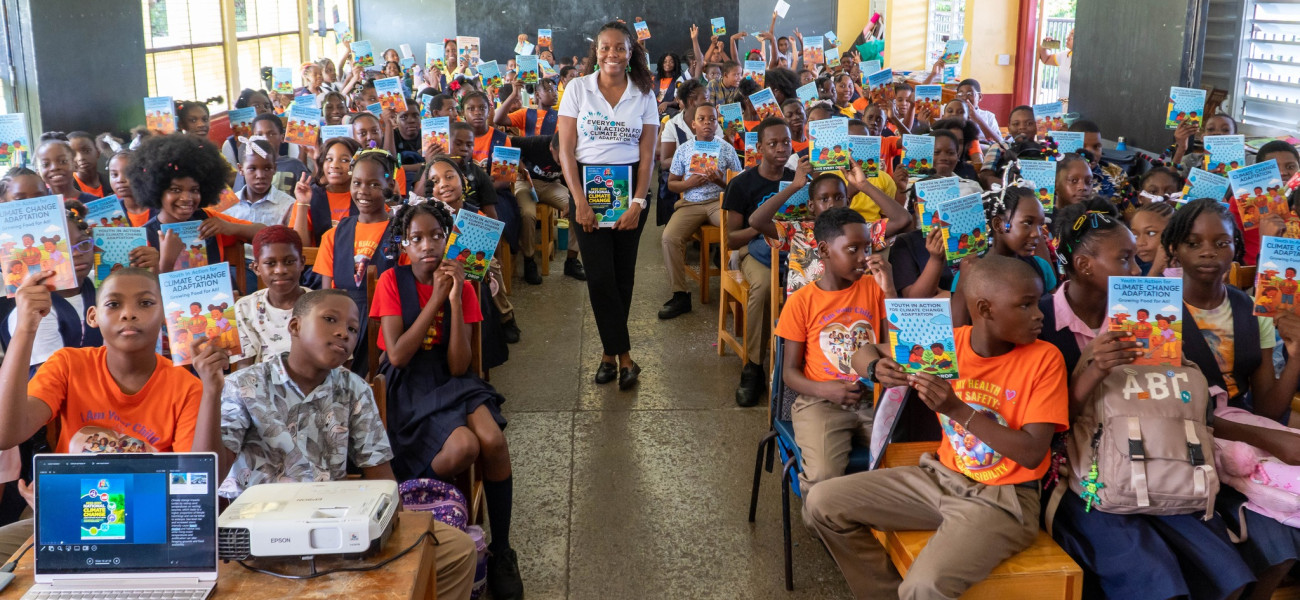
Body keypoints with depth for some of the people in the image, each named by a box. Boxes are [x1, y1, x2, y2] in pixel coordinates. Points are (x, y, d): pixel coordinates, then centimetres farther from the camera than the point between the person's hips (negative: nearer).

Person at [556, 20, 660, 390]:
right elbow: (566, 150, -3)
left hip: (630, 188, 1)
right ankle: (624, 356, 1)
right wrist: (580, 202, -11)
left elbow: (647, 155, 2)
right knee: (600, 274, -7)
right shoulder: (577, 89, -1)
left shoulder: (643, 95, 3)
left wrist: (638, 203, -9)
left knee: (623, 273, 5)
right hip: (587, 185, -1)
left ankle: (609, 352, 18)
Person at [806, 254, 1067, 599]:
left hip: (1002, 499, -5)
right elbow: (864, 355, 4)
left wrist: (958, 409, -27)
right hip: (940, 477, 5)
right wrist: (878, 368, -21)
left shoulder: (1044, 359, -14)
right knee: (823, 502, -3)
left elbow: (1033, 454, -18)